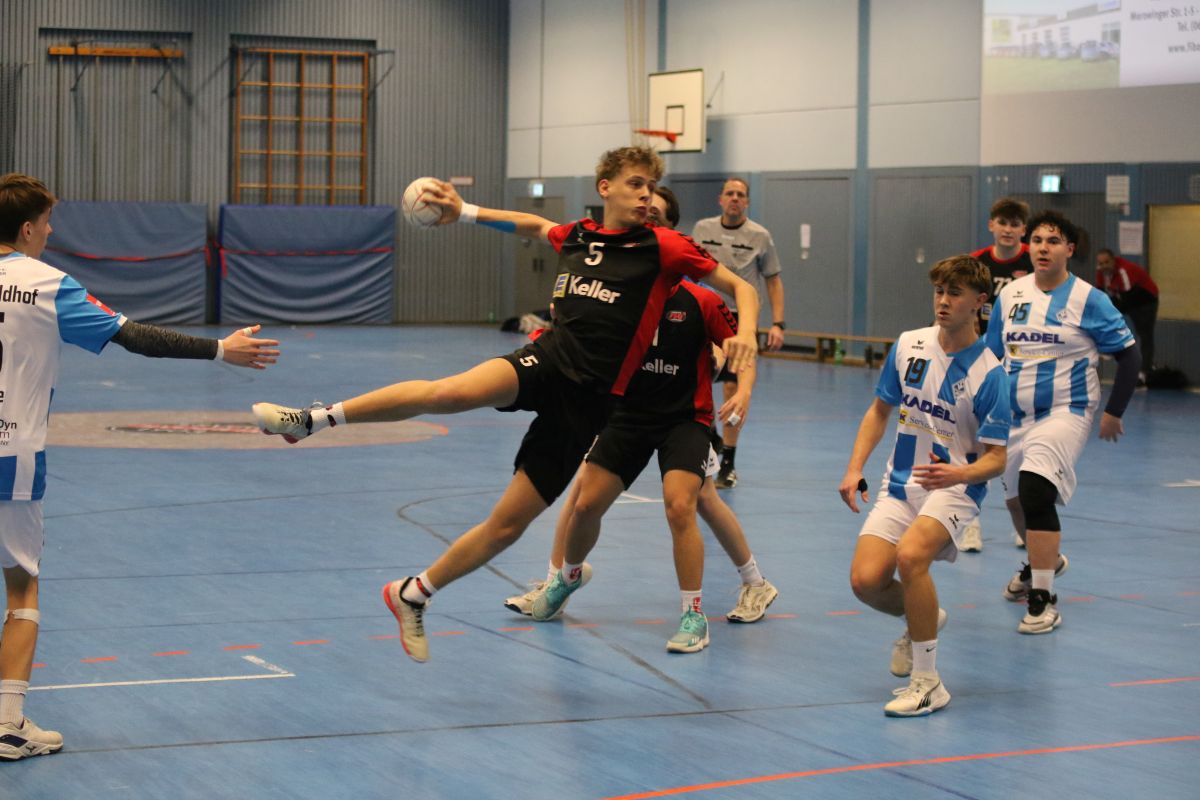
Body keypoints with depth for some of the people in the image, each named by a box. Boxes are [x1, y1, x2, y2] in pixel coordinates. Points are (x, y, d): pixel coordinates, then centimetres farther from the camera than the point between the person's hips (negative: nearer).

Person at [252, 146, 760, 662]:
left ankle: (413, 597, 18)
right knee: (450, 392, -31)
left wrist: (744, 334, -17)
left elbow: (739, 286, 2)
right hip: (546, 359, 2)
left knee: (508, 525, 0)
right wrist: (465, 212, 33)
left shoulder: (663, 247, -1)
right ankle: (315, 419, -22)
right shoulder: (576, 236, 12)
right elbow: (535, 226, 36)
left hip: (586, 401, -2)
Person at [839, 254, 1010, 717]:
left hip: (953, 489, -5)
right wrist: (855, 468, 4)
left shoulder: (989, 373, -11)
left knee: (910, 554, -34)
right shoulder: (909, 345, 2)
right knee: (865, 580, -15)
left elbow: (995, 459, -10)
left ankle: (927, 683, -22)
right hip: (899, 485, 5)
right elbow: (880, 410, 16)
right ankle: (924, 618, 22)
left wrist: (960, 473, -31)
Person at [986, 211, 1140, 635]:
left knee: (1035, 489, -25)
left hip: (1064, 413, -6)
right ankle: (1043, 560, 51)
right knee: (1016, 499, 18)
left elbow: (1129, 354, -4)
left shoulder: (1088, 299, -9)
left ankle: (1043, 600, -19)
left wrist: (1113, 413, -5)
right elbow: (992, 356, 14)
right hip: (1014, 416, 6)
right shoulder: (1009, 295, 4)